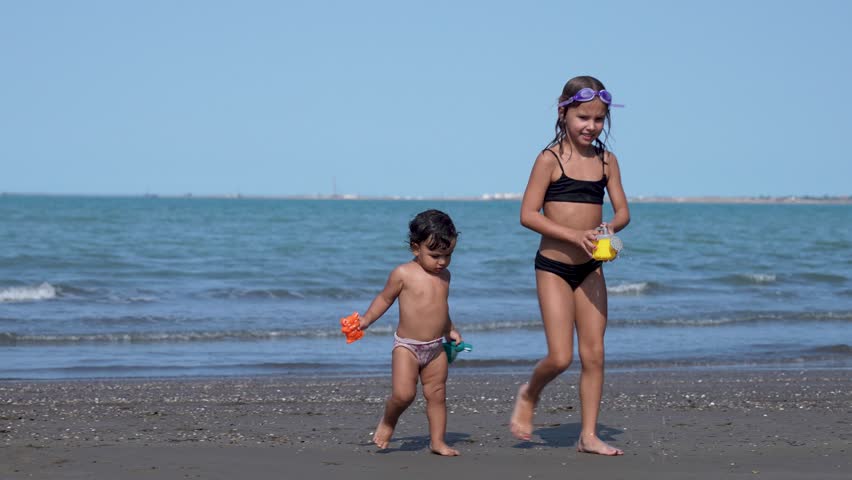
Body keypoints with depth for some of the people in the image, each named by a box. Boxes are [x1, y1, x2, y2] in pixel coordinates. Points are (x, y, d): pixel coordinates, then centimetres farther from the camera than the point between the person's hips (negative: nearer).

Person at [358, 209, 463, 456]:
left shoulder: (444, 275, 8)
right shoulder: (403, 274, -11)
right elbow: (385, 298, -1)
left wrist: (449, 330, 27)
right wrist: (366, 320, -9)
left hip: (436, 348, 5)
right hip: (407, 345, -5)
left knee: (437, 394, 6)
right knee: (403, 394, -15)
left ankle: (437, 441, 16)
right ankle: (387, 422, 14)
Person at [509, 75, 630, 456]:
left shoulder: (606, 161, 4)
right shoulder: (550, 159, -10)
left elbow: (622, 211, 7)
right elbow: (528, 215, -13)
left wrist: (609, 227, -16)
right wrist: (574, 235, -22)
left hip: (590, 268, 5)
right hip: (553, 266, -5)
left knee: (594, 354, 4)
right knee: (560, 357, -8)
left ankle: (589, 435, 12)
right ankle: (529, 395, 23)